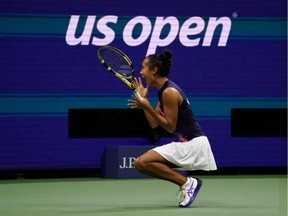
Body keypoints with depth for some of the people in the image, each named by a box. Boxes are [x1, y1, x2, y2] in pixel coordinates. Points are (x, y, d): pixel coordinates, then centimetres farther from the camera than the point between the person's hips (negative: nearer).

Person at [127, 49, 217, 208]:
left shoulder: (170, 92, -17)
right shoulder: (163, 91, 13)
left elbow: (170, 127, -18)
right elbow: (154, 123, 12)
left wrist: (147, 107, -19)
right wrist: (143, 98, 12)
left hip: (193, 143, -10)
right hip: (185, 143, 10)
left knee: (143, 162, -18)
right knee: (140, 162, 12)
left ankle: (187, 182, -12)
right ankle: (187, 184, 7)